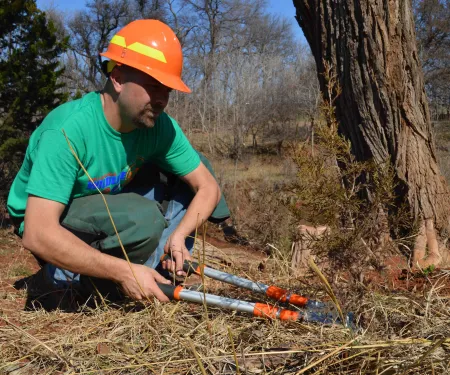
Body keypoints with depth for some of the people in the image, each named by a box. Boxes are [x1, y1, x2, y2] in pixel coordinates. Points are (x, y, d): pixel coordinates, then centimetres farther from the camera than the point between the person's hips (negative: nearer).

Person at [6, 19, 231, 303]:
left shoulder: (160, 125, -15)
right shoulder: (68, 129, -32)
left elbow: (208, 187, -8)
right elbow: (38, 235, -37)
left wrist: (178, 235, -27)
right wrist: (123, 272, -35)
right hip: (51, 226, -6)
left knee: (191, 170, -7)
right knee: (142, 220, -34)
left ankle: (159, 266, -6)